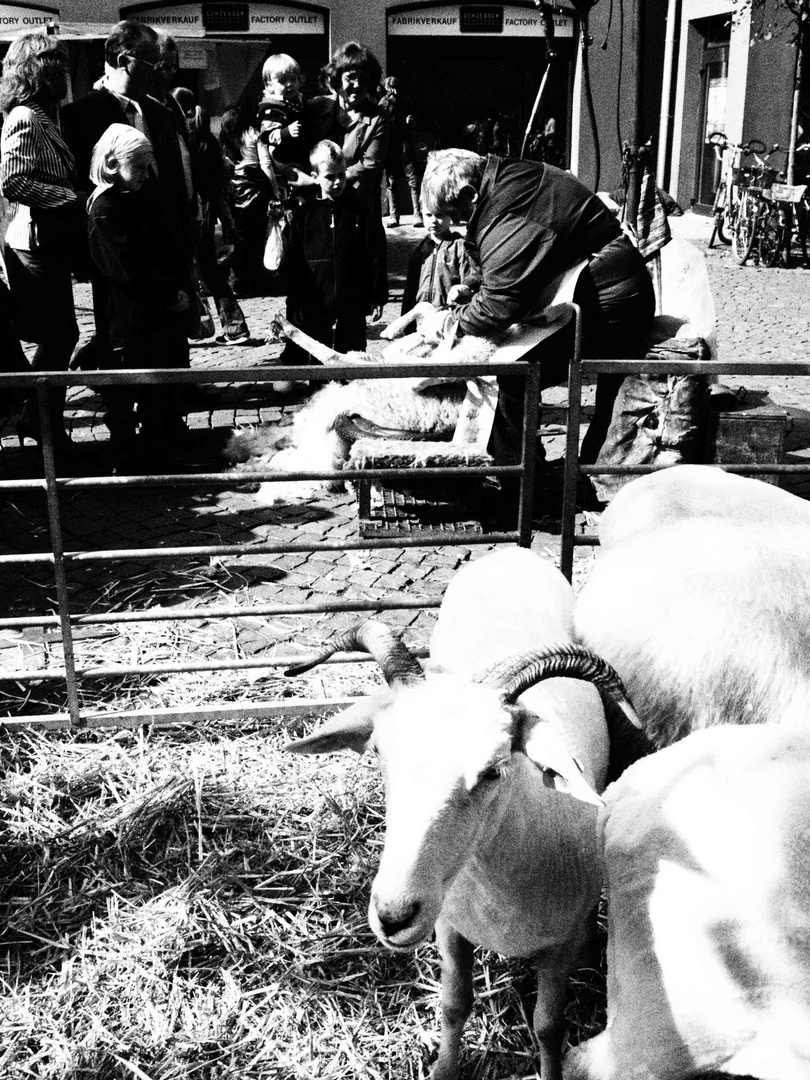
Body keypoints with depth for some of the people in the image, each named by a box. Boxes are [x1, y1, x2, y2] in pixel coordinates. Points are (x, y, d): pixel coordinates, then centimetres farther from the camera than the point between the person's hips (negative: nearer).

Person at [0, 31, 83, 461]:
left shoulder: (42, 118, 15)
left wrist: (73, 194, 7)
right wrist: (70, 195, -20)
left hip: (48, 243, 9)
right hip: (35, 244, -9)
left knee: (59, 337, 15)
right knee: (58, 338, -2)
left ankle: (36, 420, 26)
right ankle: (47, 428, 9)